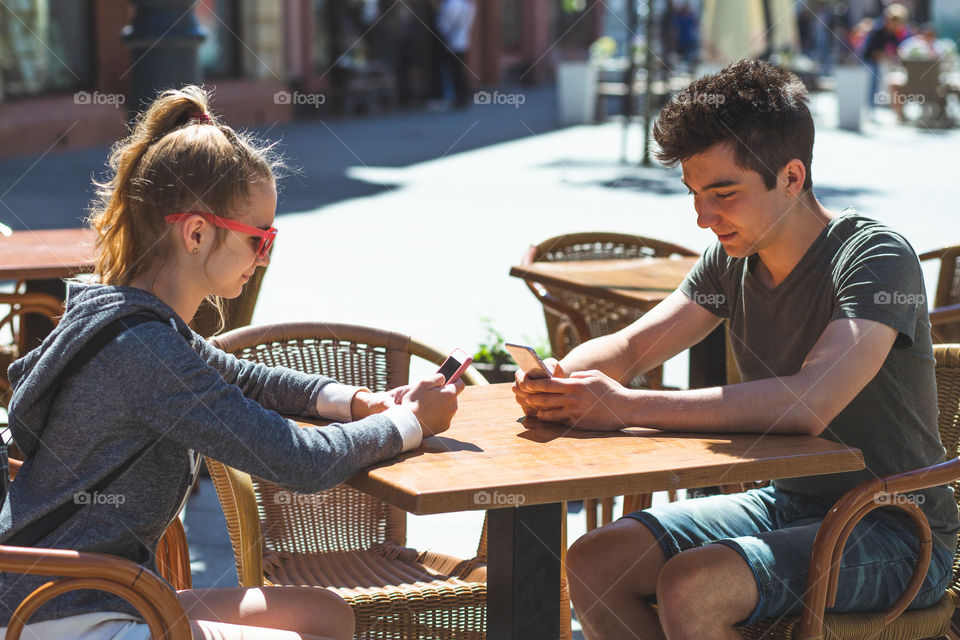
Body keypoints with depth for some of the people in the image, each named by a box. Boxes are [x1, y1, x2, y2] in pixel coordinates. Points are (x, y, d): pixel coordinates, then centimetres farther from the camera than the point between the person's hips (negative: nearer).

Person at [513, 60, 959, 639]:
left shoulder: (876, 257, -21)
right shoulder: (733, 258, 3)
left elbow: (809, 405, -34)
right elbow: (629, 348, 4)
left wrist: (625, 407, -34)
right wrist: (557, 380, -21)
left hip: (896, 532, -7)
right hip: (786, 504, 7)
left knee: (690, 586, -29)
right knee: (593, 563, -8)